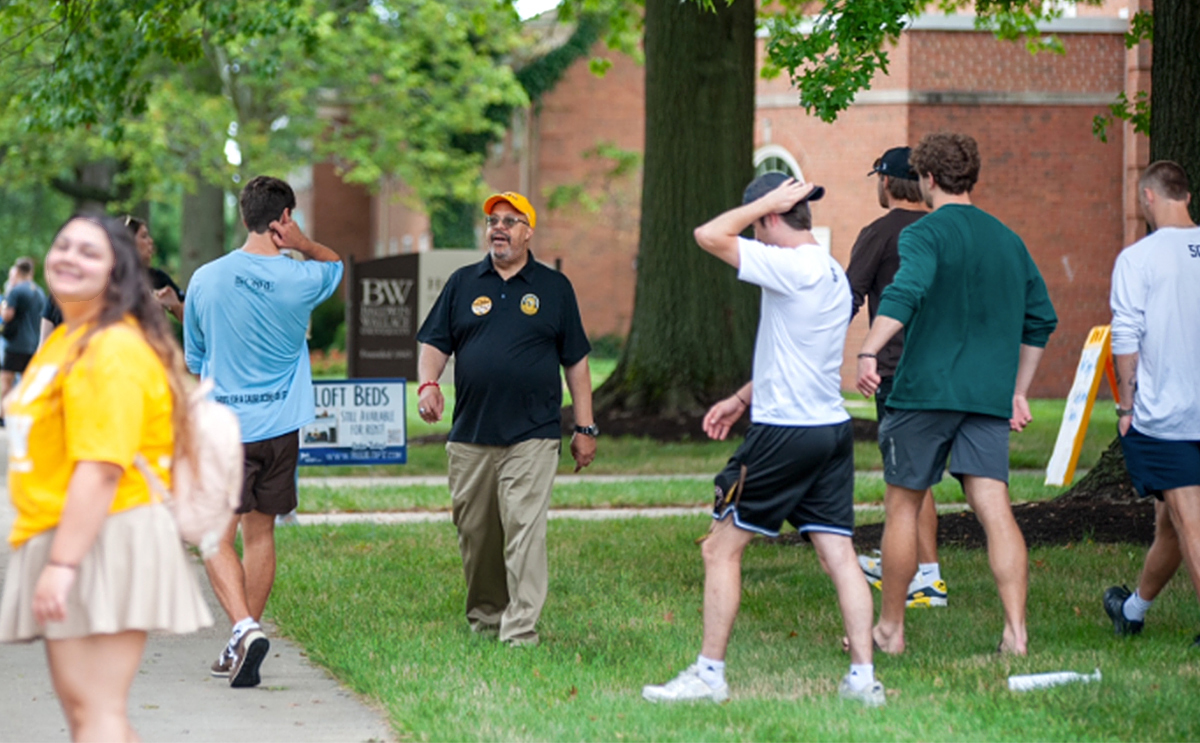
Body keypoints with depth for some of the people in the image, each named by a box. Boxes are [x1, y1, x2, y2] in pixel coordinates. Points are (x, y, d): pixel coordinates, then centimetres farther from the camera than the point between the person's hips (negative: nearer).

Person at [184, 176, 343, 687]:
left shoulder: (205, 280, -4)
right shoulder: (301, 280, -6)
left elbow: (194, 359, 8)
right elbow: (335, 265, 20)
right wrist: (301, 244, 1)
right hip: (281, 426, 2)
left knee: (217, 539, -1)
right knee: (260, 533, 13)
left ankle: (244, 627, -22)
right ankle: (244, 645, 16)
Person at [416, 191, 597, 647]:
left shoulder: (554, 288, 9)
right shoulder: (463, 284, 13)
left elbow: (576, 361, 10)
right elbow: (435, 343, 12)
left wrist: (585, 428, 7)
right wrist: (428, 384, -9)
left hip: (532, 437, -3)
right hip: (470, 437, 3)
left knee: (525, 530, -11)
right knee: (474, 534, 8)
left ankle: (521, 629, -12)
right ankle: (484, 617, 24)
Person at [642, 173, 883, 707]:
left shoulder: (792, 268, -15)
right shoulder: (833, 275, 13)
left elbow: (709, 235, -16)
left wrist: (767, 201, -7)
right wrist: (742, 399, 25)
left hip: (784, 433, -8)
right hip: (832, 428, 8)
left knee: (721, 548, 2)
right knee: (839, 556, 6)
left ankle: (709, 673, 5)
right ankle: (863, 677, 1)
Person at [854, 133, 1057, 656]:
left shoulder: (925, 233, -4)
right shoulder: (1008, 240, 15)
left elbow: (906, 292, -24)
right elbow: (1040, 320, 20)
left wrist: (869, 352, -31)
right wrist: (1018, 392, 26)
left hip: (926, 390, -5)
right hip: (990, 396, 5)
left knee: (902, 505, 8)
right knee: (994, 508, -3)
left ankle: (889, 629, 15)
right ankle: (1016, 632, -13)